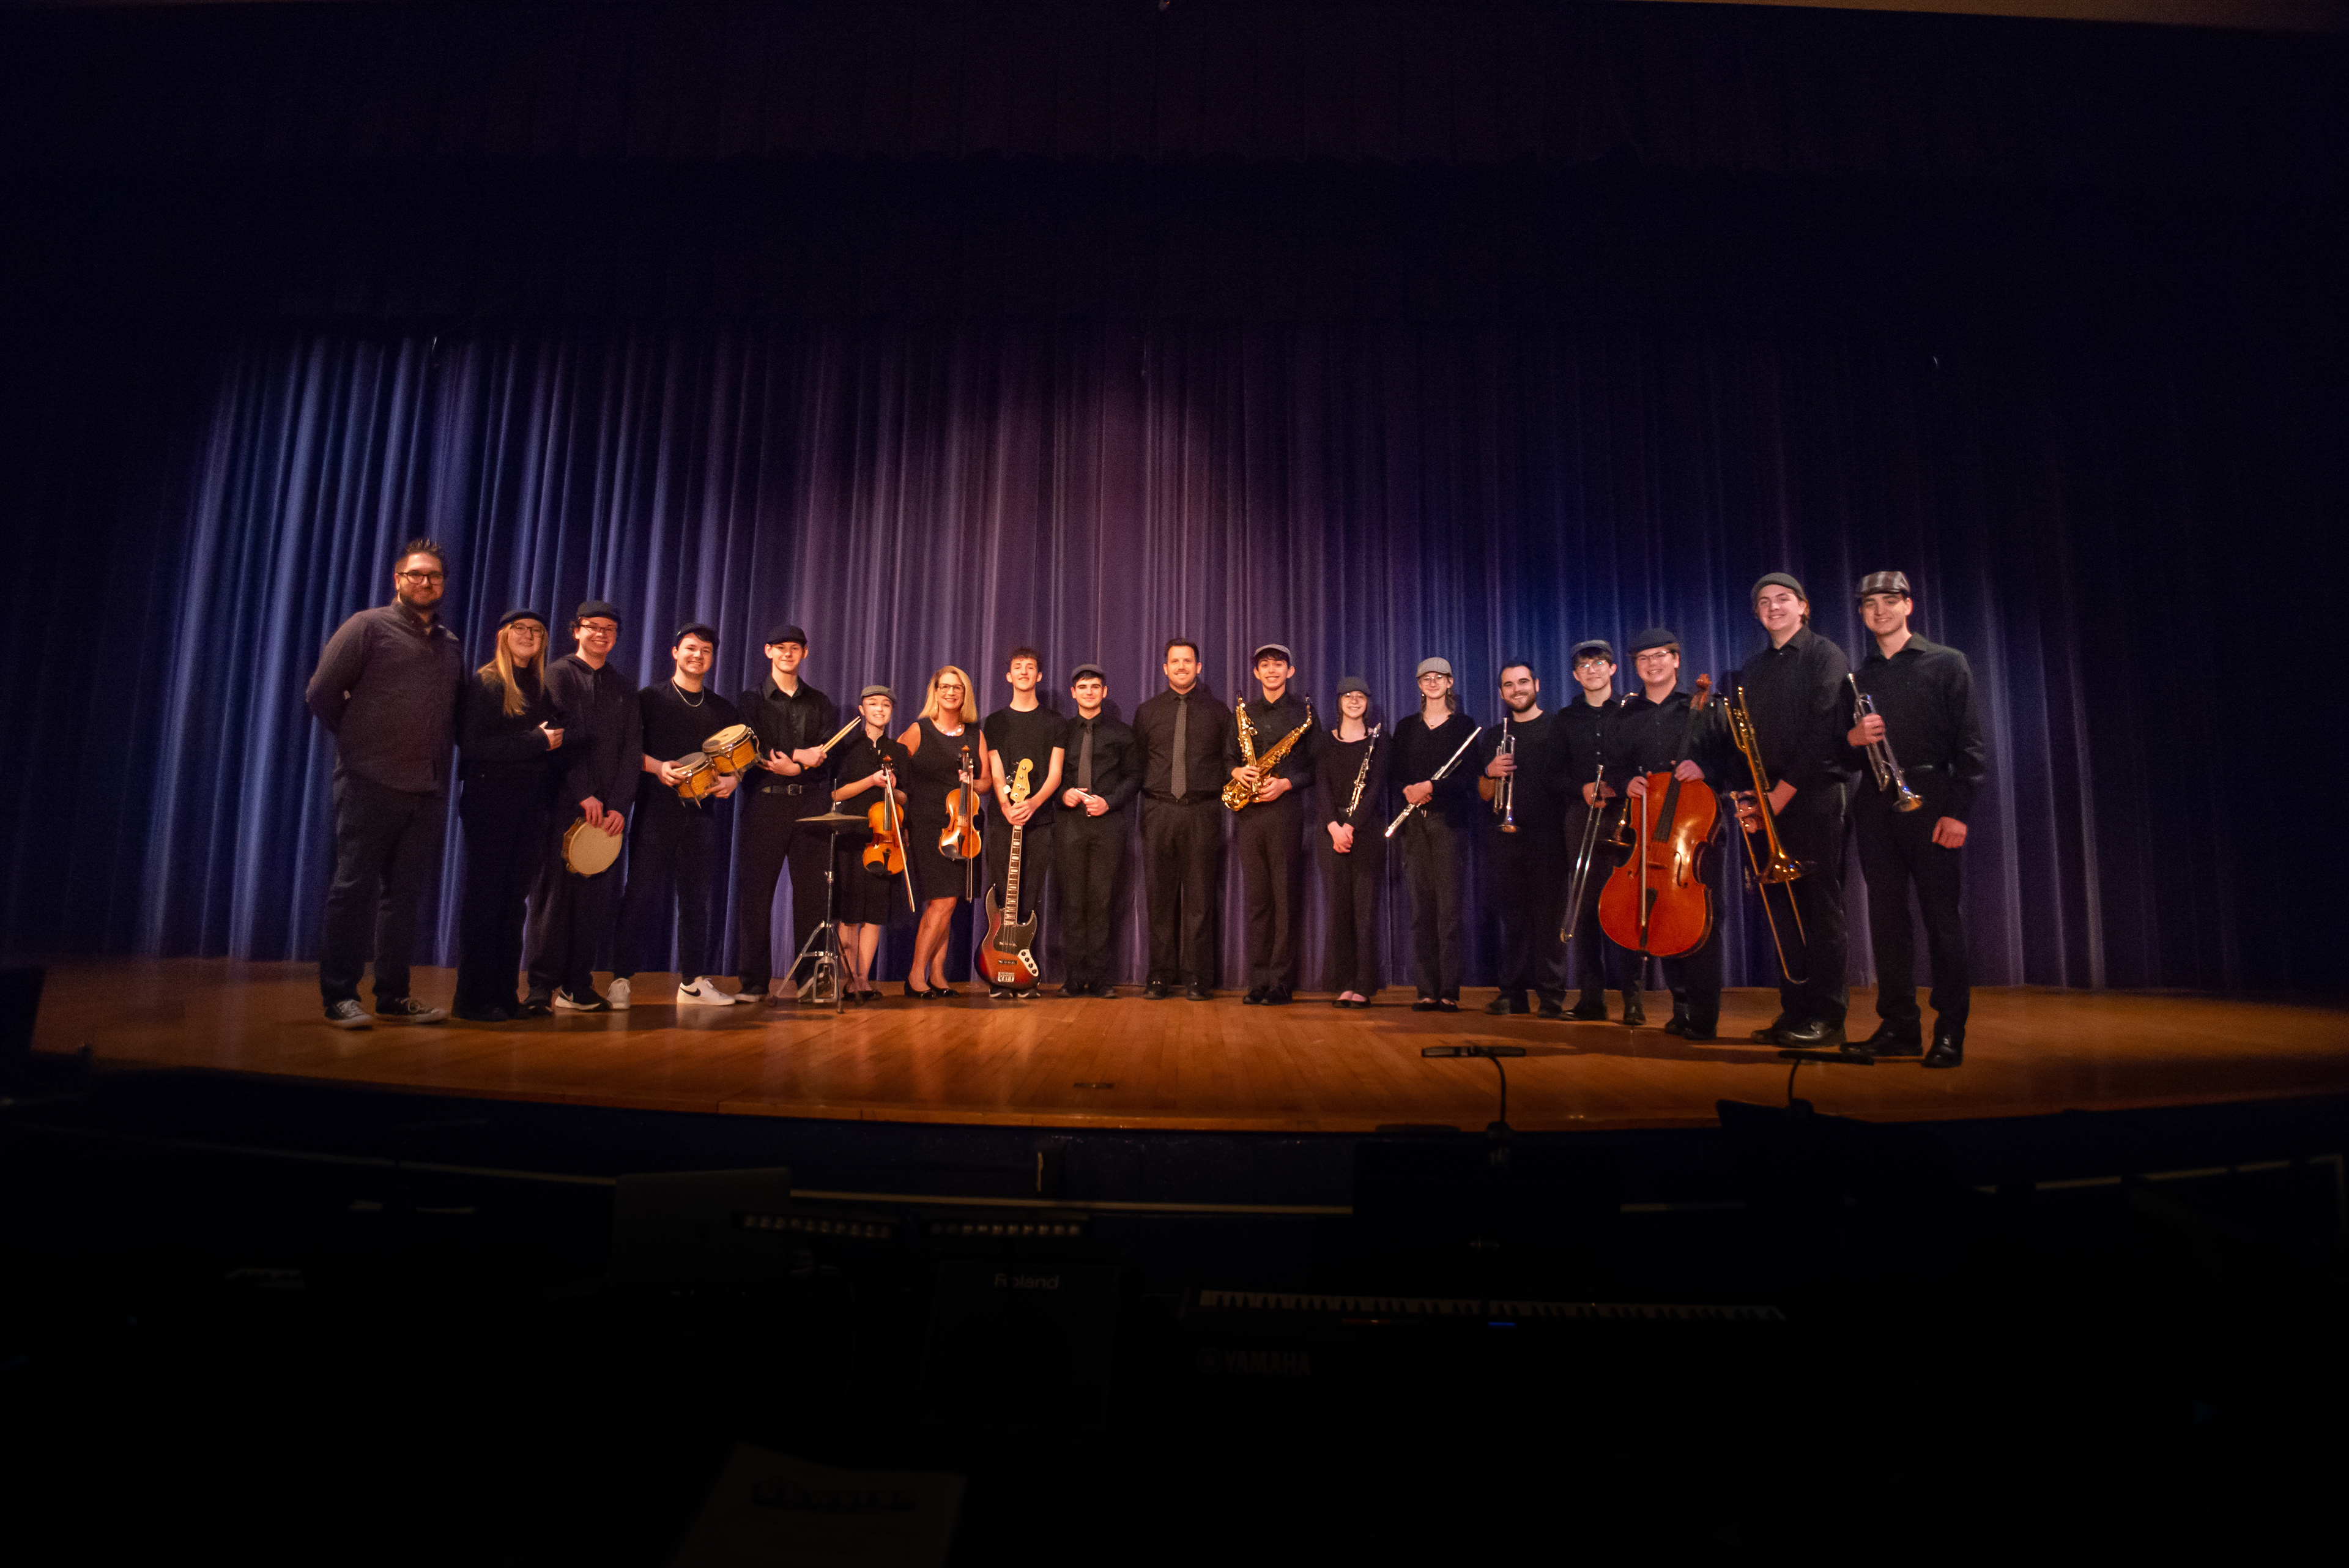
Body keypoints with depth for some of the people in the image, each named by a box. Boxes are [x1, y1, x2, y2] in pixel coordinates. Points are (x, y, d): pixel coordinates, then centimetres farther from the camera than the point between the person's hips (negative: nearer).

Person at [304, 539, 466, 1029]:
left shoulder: (451, 645, 17)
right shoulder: (368, 627, 1)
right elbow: (322, 693, -1)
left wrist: (437, 752, 11)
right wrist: (359, 741, 5)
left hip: (429, 789, 5)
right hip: (371, 783, -5)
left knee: (404, 894, 9)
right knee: (354, 888, -1)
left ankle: (393, 996, 16)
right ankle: (340, 996, 6)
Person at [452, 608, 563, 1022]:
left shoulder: (542, 687, 13)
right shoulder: (486, 682, -4)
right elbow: (471, 744, -14)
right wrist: (536, 742, -15)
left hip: (530, 807, 6)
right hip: (491, 804, -5)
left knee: (514, 900, 8)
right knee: (486, 899, -1)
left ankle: (505, 995, 14)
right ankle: (474, 999, 6)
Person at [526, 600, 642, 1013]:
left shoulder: (624, 687, 17)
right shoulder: (560, 674, 5)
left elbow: (632, 750, 10)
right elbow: (562, 737, -5)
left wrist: (620, 807, -2)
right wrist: (584, 795, -13)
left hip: (607, 810, 3)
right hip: (564, 803, -3)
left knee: (595, 895, 0)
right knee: (555, 890, -5)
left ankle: (578, 987, 5)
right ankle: (542, 986, 1)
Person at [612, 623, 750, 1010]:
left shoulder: (722, 708, 16)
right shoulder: (651, 697, 5)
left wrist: (733, 779, -2)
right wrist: (656, 766, -16)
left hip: (701, 809, 4)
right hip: (656, 806, -3)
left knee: (697, 897, 6)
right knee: (640, 894, -5)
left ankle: (693, 981, 13)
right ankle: (622, 979, 2)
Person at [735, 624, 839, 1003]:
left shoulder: (820, 704, 17)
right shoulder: (750, 700, 12)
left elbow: (825, 757, 5)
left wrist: (790, 767, -12)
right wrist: (799, 756, -11)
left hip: (811, 805, 1)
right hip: (765, 804, -1)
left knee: (812, 894, -3)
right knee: (756, 893, -3)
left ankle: (804, 979, 3)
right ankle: (754, 982, 3)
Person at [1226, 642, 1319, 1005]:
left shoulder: (1303, 711, 5)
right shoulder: (1243, 711, 16)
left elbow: (1316, 766, 2)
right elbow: (1228, 758, 19)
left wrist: (1286, 783, -11)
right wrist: (1238, 772, -2)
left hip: (1286, 810, -3)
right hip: (1249, 811, 3)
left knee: (1284, 897, -4)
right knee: (1256, 897, 4)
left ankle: (1281, 983, 1)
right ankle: (1258, 981, 8)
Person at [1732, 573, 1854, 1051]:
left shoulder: (1825, 656, 0)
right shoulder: (1751, 670, 19)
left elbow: (1823, 731, -10)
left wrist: (1784, 791, -14)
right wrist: (1748, 798, 0)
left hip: (1814, 797, -5)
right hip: (1769, 804, 6)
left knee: (1820, 909, -5)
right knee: (1785, 911, 6)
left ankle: (1827, 1018, -1)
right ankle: (1794, 1011, 11)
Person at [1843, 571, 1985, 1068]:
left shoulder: (1947, 664, 4)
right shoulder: (1858, 677, 16)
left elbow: (1968, 743, -2)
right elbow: (1845, 760, 16)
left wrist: (1958, 811, -11)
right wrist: (1852, 739, -7)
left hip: (1930, 802, -4)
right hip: (1875, 807, 4)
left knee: (1942, 919, -2)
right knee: (1887, 919, 4)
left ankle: (1950, 1032, 5)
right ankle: (1899, 1026, 12)